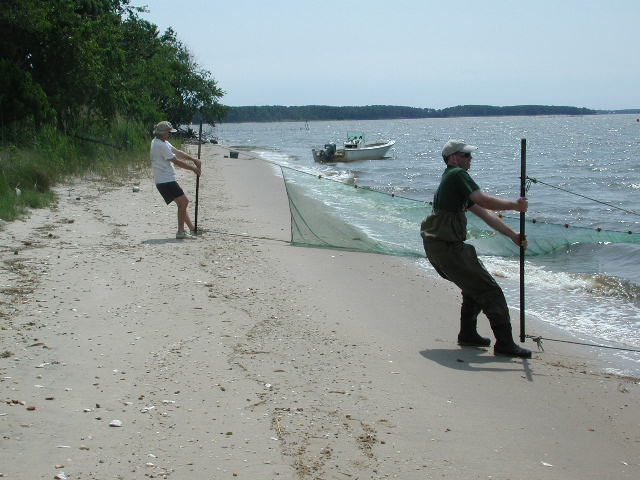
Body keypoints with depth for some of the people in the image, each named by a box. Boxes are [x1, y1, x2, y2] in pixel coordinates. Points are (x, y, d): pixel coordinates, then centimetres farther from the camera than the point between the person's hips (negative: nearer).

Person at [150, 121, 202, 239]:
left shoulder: (161, 142, 15)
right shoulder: (161, 145, -17)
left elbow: (178, 153, 17)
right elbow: (176, 161, -16)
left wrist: (194, 160, 10)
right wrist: (194, 168, -7)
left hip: (166, 180, 11)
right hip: (166, 181, -11)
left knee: (182, 203, 15)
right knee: (183, 202, -12)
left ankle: (192, 229, 19)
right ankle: (181, 231, -11)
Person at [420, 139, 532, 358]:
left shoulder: (451, 179, 22)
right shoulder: (457, 175, -9)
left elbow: (485, 214, 20)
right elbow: (484, 201, -19)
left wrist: (513, 235, 16)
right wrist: (515, 205, -7)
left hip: (436, 246, 10)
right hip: (448, 247, -10)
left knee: (475, 286, 25)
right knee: (490, 291, -7)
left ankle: (468, 334, 29)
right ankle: (505, 344, -7)